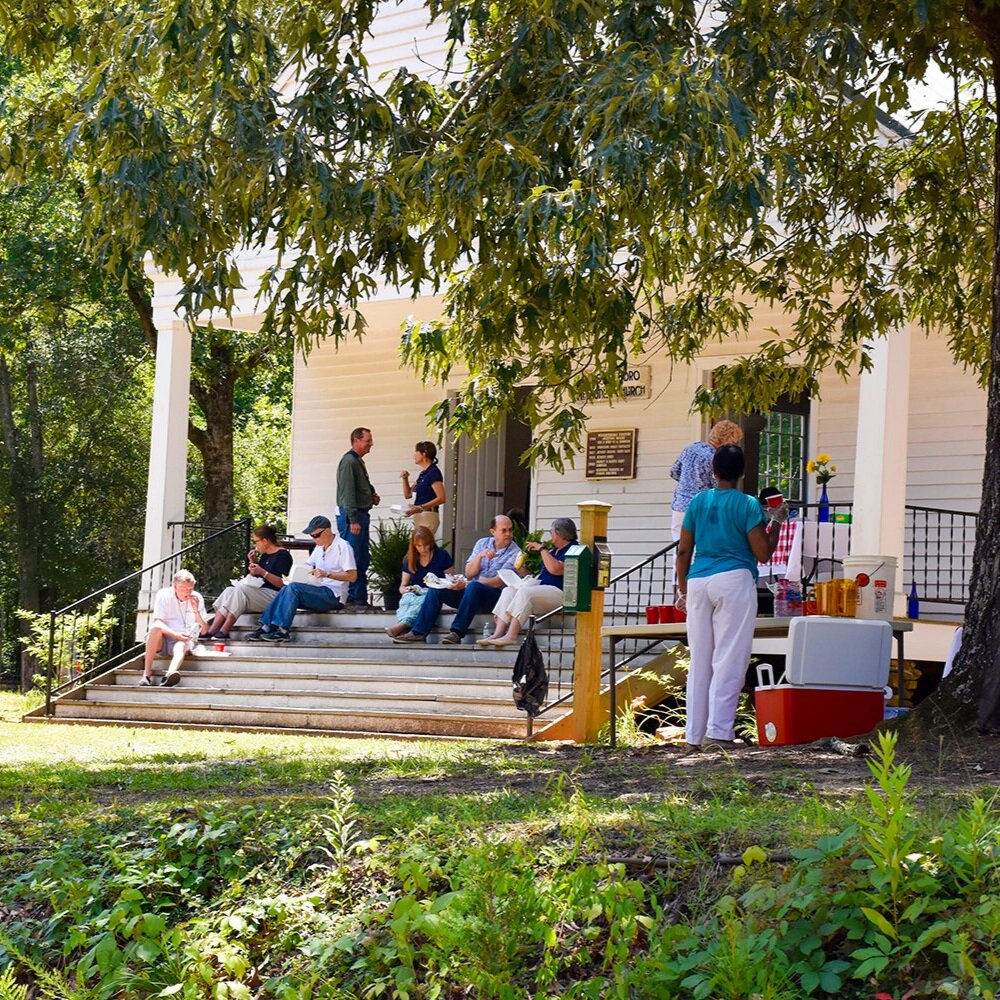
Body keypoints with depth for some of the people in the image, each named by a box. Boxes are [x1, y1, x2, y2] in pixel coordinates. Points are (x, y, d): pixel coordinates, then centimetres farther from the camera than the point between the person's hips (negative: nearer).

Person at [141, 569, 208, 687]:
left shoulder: (197, 598, 1)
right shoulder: (164, 595, -6)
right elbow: (157, 623, -15)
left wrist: (196, 611, -15)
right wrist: (176, 634, -30)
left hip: (183, 641, 1)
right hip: (161, 640, -1)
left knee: (181, 646, -35)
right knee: (156, 628, -34)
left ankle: (170, 674, -66)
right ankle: (147, 673, -39)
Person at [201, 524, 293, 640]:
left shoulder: (283, 555, -7)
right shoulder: (264, 556, 20)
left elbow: (282, 584, -15)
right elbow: (254, 578, 23)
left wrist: (263, 572, -23)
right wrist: (253, 563, 9)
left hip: (275, 597, -9)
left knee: (241, 589, -28)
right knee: (229, 590, -14)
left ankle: (224, 631, -31)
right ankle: (211, 631, -27)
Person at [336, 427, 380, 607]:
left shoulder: (359, 461, 18)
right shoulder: (349, 461, -13)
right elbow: (348, 492, -19)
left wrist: (372, 495, 12)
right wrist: (353, 520, -22)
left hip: (362, 515, 10)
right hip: (352, 516, -10)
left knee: (362, 561, 11)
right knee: (352, 559, -9)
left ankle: (361, 599, 15)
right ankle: (352, 599, -8)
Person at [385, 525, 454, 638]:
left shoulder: (442, 556, 8)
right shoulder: (409, 559, 17)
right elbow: (403, 586, 21)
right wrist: (405, 589, -3)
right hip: (414, 593, 3)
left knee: (422, 601, -39)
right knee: (406, 599, -36)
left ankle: (403, 624, -67)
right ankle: (402, 628, -66)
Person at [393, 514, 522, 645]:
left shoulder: (515, 553, -4)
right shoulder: (483, 543, 12)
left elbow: (498, 582, -13)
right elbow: (469, 574, 5)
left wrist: (466, 584, -19)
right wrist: (480, 556, -13)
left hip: (494, 596, -5)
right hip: (470, 591, 5)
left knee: (473, 587, -37)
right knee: (436, 589, -15)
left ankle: (457, 633, -38)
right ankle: (418, 633, -19)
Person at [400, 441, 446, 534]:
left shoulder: (433, 472, -10)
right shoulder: (423, 474, 17)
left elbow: (441, 498, -18)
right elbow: (408, 494, 24)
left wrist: (420, 508, -25)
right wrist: (405, 478, 7)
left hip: (428, 516, -9)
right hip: (420, 516, 9)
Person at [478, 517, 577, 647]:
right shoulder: (555, 549, 26)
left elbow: (555, 569, -22)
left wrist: (542, 549, -12)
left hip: (558, 592, -10)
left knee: (525, 592, -31)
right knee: (509, 590, -8)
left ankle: (511, 635, -36)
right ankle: (498, 634, -23)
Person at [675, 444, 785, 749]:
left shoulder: (698, 502, 10)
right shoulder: (748, 505, -3)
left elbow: (683, 551, 11)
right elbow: (763, 553, -4)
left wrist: (683, 590, 21)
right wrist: (777, 523, 11)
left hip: (698, 582, 4)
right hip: (734, 580, -4)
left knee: (699, 660, 8)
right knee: (730, 658, -4)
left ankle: (694, 734, 8)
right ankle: (719, 729, -12)